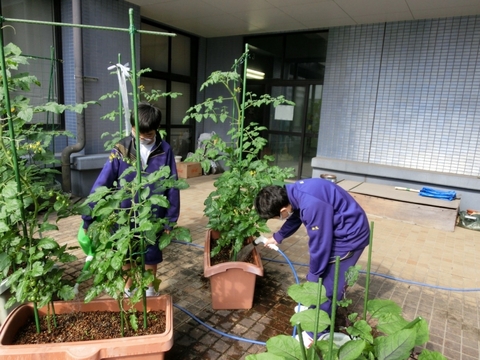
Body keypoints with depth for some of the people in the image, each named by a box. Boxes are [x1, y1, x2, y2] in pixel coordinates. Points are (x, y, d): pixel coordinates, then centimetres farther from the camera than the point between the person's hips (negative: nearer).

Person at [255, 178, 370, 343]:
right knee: (320, 274, 23)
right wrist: (278, 237, 28)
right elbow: (296, 216, 15)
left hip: (350, 235, -9)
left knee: (326, 285, 0)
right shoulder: (294, 192, -7)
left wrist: (313, 275, -10)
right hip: (337, 228, 9)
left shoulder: (312, 206, -36)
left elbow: (319, 244, -25)